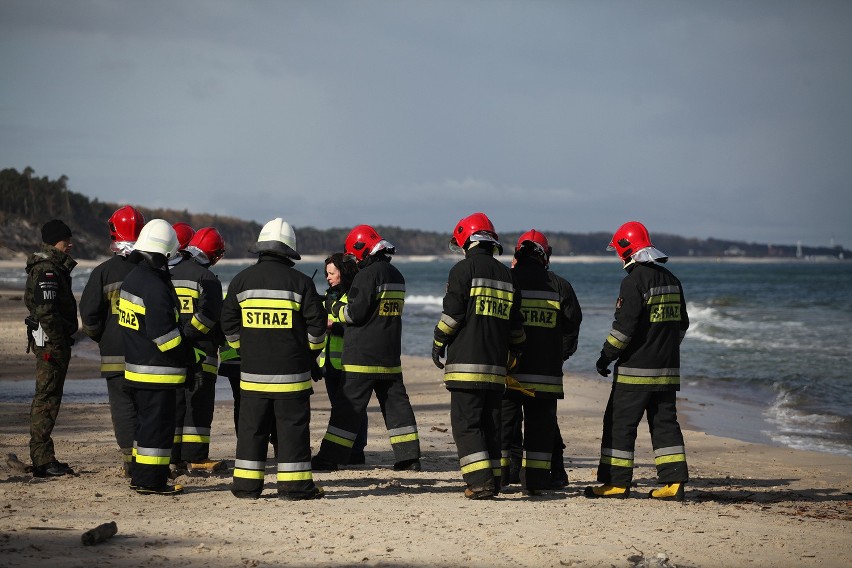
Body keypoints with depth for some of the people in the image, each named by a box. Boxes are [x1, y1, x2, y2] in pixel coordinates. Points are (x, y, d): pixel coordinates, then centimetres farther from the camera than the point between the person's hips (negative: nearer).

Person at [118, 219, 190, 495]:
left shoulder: (132, 278, 11)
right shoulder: (155, 287, -21)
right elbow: (163, 333, -22)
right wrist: (188, 355, -9)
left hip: (136, 366, 10)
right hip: (157, 372, -10)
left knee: (145, 422, 18)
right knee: (157, 424, -4)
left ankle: (139, 476, 25)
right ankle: (151, 481, -1)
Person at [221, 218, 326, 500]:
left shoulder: (241, 280, 2)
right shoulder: (300, 282, -6)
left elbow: (229, 323, 9)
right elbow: (317, 324, -3)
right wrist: (310, 354, 12)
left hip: (253, 371, 3)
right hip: (291, 371, -2)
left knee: (251, 427, 9)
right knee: (293, 426, 3)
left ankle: (246, 484, 11)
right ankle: (295, 485, 3)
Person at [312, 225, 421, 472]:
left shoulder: (367, 275, -13)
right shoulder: (396, 276, 13)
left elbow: (355, 313, -15)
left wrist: (334, 306, 2)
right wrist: (343, 306, 19)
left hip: (362, 354, -7)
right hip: (390, 354, 7)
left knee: (348, 406, -4)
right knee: (396, 403, 10)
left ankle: (329, 458, -2)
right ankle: (409, 456, 7)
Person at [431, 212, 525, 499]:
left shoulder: (464, 269, -5)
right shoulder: (506, 274, 15)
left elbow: (452, 313, -9)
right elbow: (515, 322, 19)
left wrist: (439, 343, 4)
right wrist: (515, 352, 31)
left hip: (466, 362, -6)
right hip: (496, 365, 6)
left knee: (466, 423, -4)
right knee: (491, 424, 13)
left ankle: (479, 482, -13)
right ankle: (493, 481, 13)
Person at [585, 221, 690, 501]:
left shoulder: (635, 280, -13)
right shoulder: (671, 280, 13)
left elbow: (624, 325, -17)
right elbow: (682, 323, 20)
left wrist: (606, 356, -8)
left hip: (636, 368, -8)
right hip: (667, 368, 8)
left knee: (620, 423, 0)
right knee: (665, 422, 9)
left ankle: (617, 482, 1)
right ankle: (674, 481, 4)